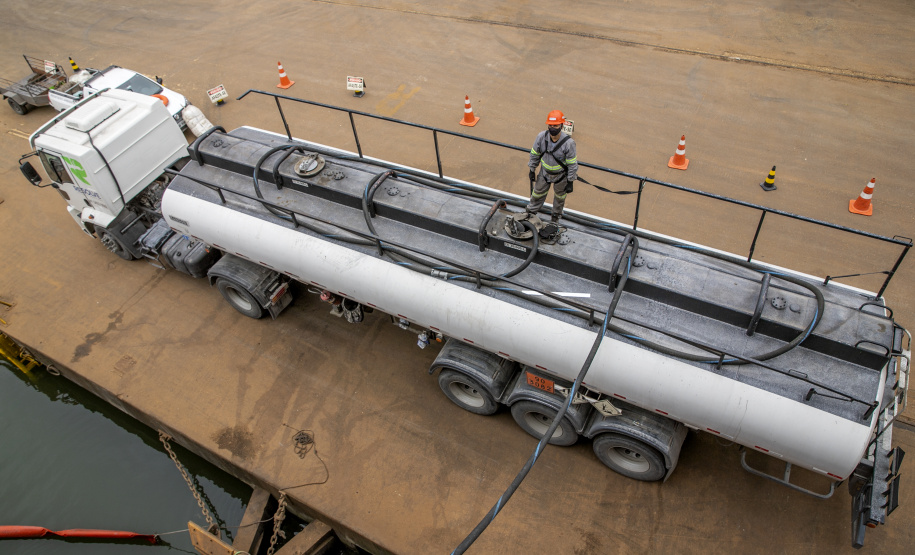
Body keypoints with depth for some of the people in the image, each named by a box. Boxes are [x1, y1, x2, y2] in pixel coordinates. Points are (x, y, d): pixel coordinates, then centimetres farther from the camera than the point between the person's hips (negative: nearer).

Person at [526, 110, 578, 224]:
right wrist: (532, 170, 3)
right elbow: (534, 154, -5)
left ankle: (556, 215, 51)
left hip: (561, 175, -2)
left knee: (560, 196, 24)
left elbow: (572, 164, -20)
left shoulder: (568, 143, -31)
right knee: (538, 193, 22)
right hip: (545, 172, 2)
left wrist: (570, 182, -15)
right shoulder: (541, 137, -23)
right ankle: (531, 211, 48)